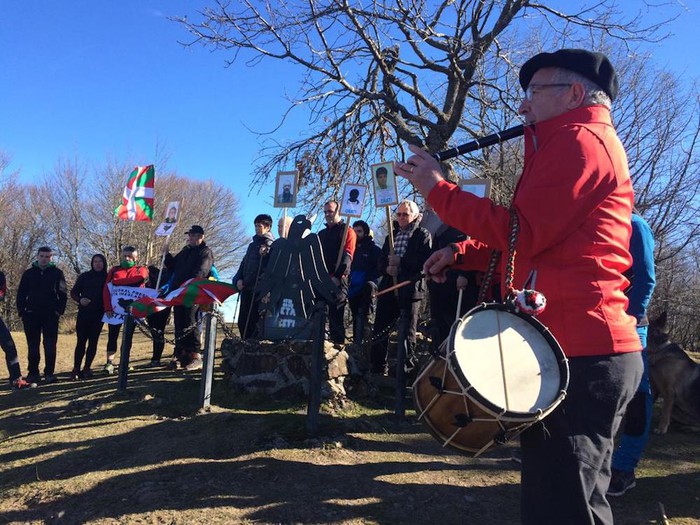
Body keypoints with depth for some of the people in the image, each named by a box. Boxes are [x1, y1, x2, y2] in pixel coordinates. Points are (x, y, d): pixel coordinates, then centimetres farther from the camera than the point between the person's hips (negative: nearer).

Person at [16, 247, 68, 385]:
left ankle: (49, 373, 3)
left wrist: (60, 310, -7)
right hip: (31, 315, 2)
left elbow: (63, 294, 2)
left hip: (51, 315, -2)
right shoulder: (28, 273, 8)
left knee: (50, 346, -2)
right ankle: (33, 373, 13)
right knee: (32, 346, 5)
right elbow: (21, 294, 9)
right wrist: (22, 311, 0)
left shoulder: (57, 273, 4)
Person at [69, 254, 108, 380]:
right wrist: (80, 299, -12)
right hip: (84, 313, 0)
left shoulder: (107, 278, 4)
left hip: (99, 314, 0)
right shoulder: (84, 276, 6)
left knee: (93, 342, 3)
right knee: (81, 341, -4)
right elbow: (73, 292, 7)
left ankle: (87, 368, 11)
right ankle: (76, 369, 0)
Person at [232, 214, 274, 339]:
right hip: (246, 288, 7)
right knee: (243, 321, 7)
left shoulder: (272, 245, 0)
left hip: (259, 290, -7)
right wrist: (238, 279, 8)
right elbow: (244, 264, 22)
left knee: (254, 323, -9)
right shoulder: (252, 245, 23)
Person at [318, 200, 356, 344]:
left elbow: (347, 256, -11)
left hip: (338, 280, -7)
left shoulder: (347, 231, 1)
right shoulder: (321, 234, 23)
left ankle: (338, 343, -3)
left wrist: (337, 276, -20)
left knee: (336, 312, -8)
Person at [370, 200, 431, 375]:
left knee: (408, 331, 1)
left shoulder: (423, 235, 2)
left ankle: (406, 368, 9)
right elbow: (381, 261, 17)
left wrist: (401, 262, -16)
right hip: (388, 287, 5)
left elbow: (424, 261, -12)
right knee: (380, 329, 5)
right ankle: (378, 368, 15)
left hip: (410, 289, -5)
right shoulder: (392, 235, 20)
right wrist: (387, 269, -5)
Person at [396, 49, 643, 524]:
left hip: (576, 350, -11)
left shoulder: (577, 139, -9)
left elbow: (524, 234, -19)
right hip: (587, 346, 11)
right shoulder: (588, 141, 25)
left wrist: (437, 189, -10)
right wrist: (462, 253, 15)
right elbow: (538, 244, 25)